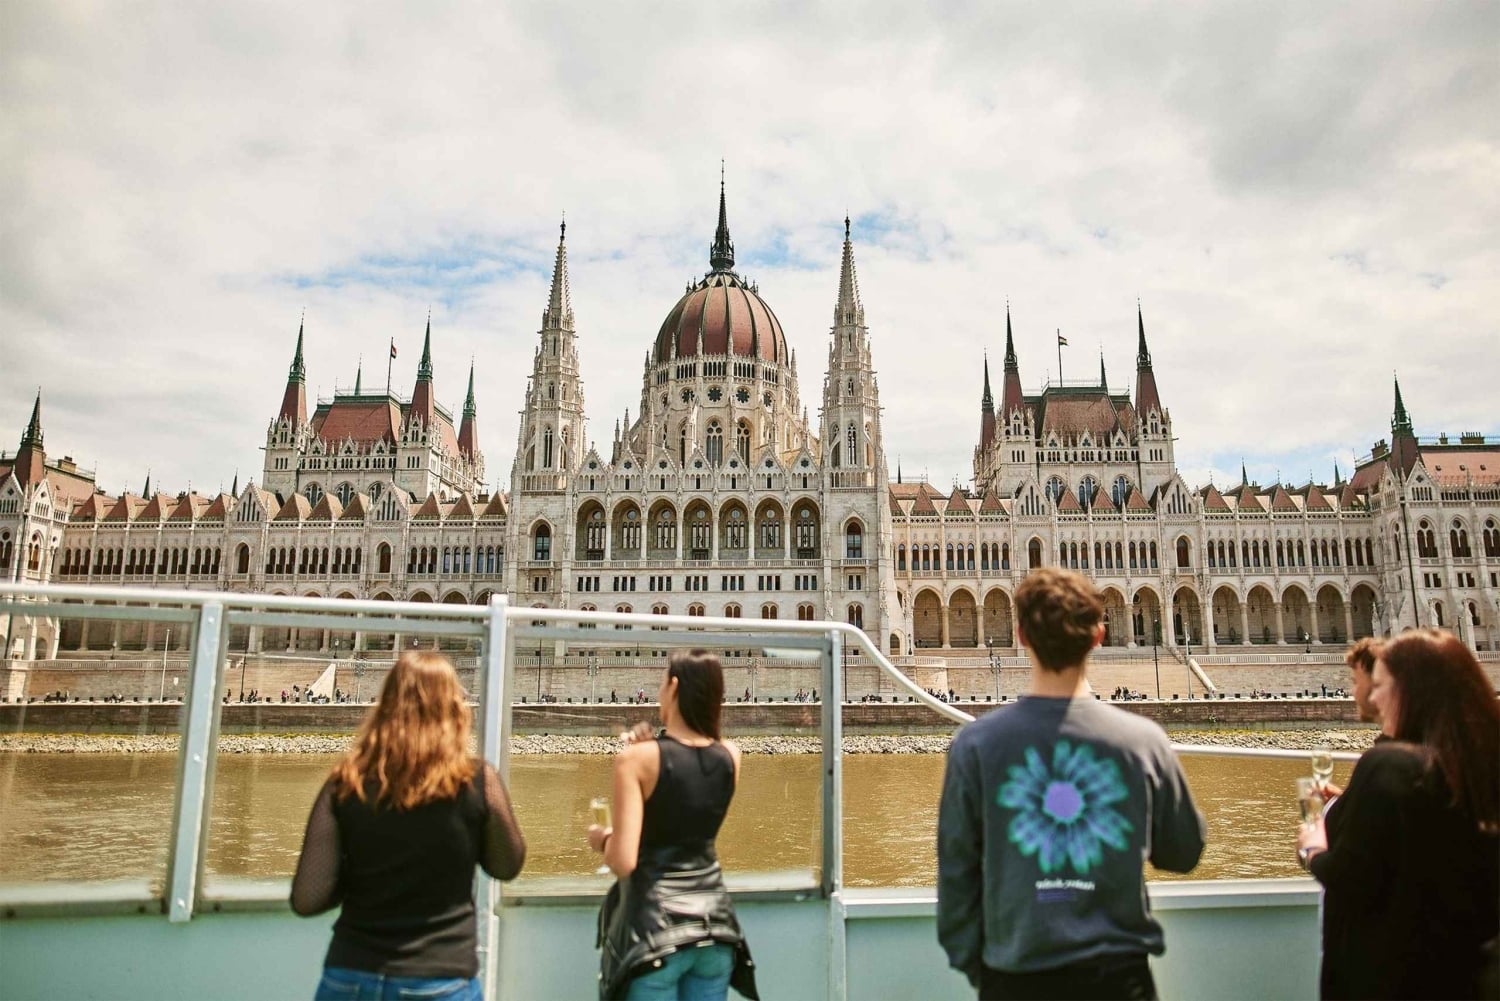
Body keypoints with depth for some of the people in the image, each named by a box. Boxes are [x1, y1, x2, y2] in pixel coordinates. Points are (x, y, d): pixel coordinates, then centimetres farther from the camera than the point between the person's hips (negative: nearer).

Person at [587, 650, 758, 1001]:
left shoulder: (638, 758, -15)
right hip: (713, 920, 5)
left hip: (657, 926, -4)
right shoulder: (730, 755, -1)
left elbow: (623, 861, -19)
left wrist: (601, 840, 2)